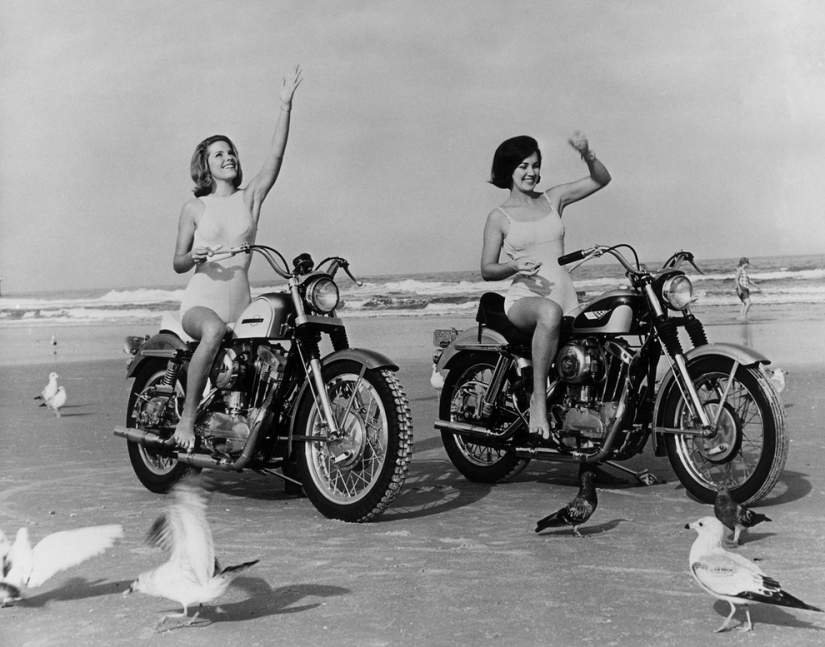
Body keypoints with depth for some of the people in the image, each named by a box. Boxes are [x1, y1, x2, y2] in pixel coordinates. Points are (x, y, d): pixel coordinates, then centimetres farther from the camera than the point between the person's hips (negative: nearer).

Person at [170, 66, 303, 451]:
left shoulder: (251, 197, 11)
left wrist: (285, 106, -9)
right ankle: (187, 419, -32)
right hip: (201, 302, -3)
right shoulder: (195, 208, 8)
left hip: (240, 304, 3)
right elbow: (177, 263, 8)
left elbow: (276, 156, -1)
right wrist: (194, 256, -16)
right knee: (214, 331, -39)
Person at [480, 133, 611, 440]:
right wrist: (515, 265, -17)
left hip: (566, 297, 5)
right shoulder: (499, 217, 8)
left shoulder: (553, 199, 17)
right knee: (550, 312, -41)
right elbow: (486, 269, 3)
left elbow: (601, 179, 12)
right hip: (524, 299, -4)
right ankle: (538, 398, -31)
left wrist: (587, 154, -7)